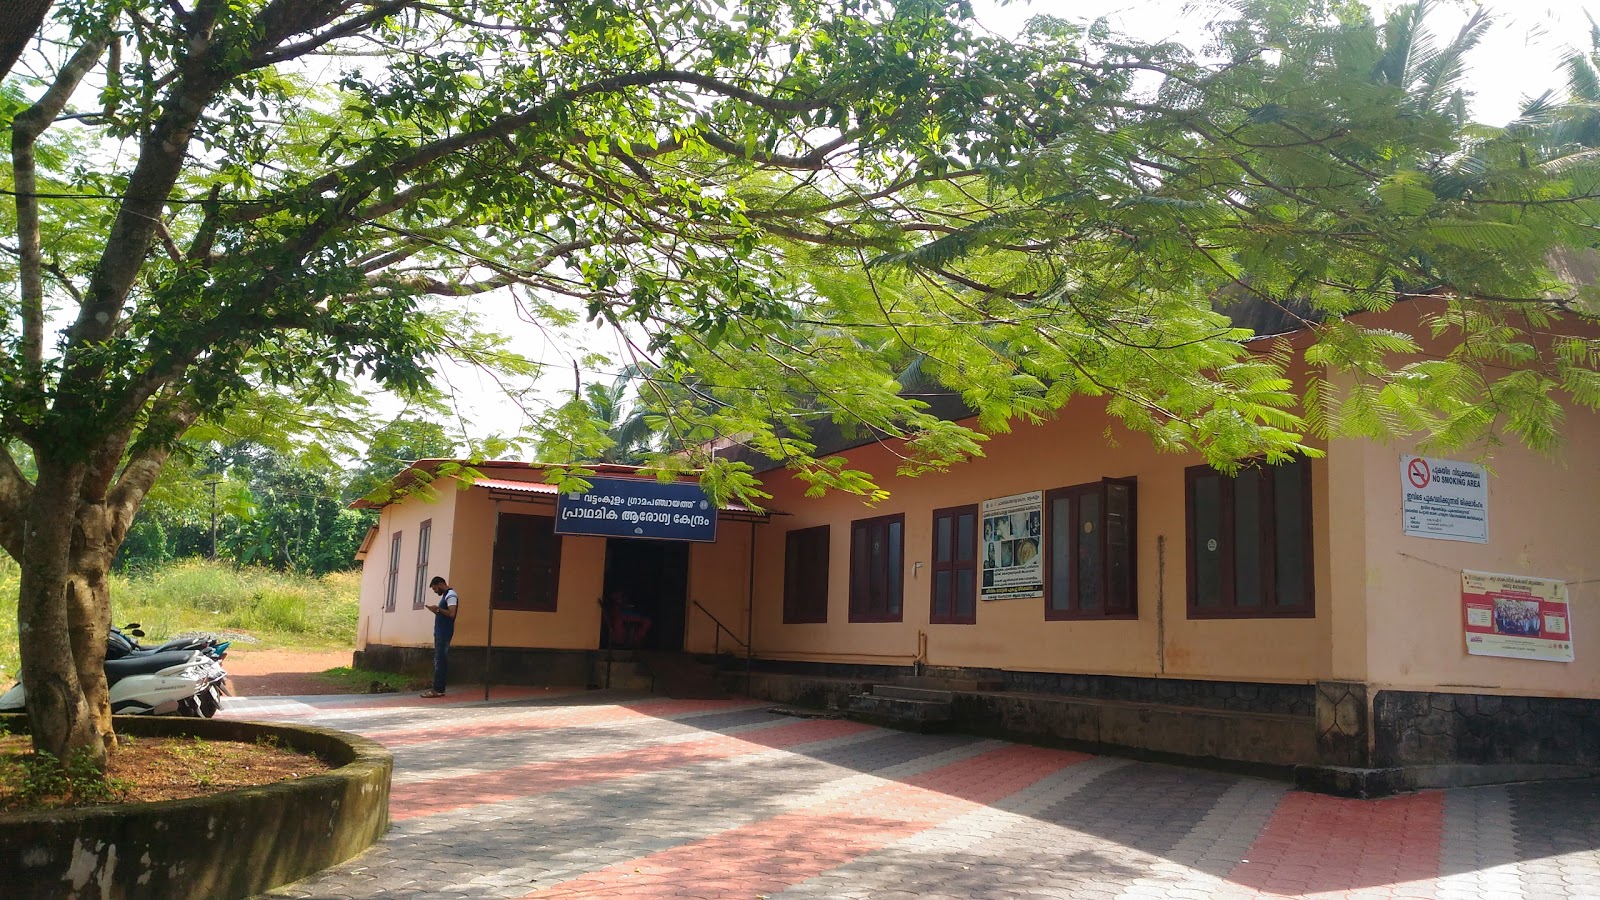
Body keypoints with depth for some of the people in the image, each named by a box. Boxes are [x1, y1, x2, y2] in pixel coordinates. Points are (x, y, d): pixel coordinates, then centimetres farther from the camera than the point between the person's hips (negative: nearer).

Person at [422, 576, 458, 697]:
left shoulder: (451, 595, -11)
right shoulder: (445, 595, 20)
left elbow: (451, 613, -22)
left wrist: (438, 609, -15)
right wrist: (435, 611, 7)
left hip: (444, 634, -10)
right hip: (440, 633, 10)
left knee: (439, 661, -10)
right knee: (439, 661, 9)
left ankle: (438, 690, -10)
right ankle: (439, 689, 11)